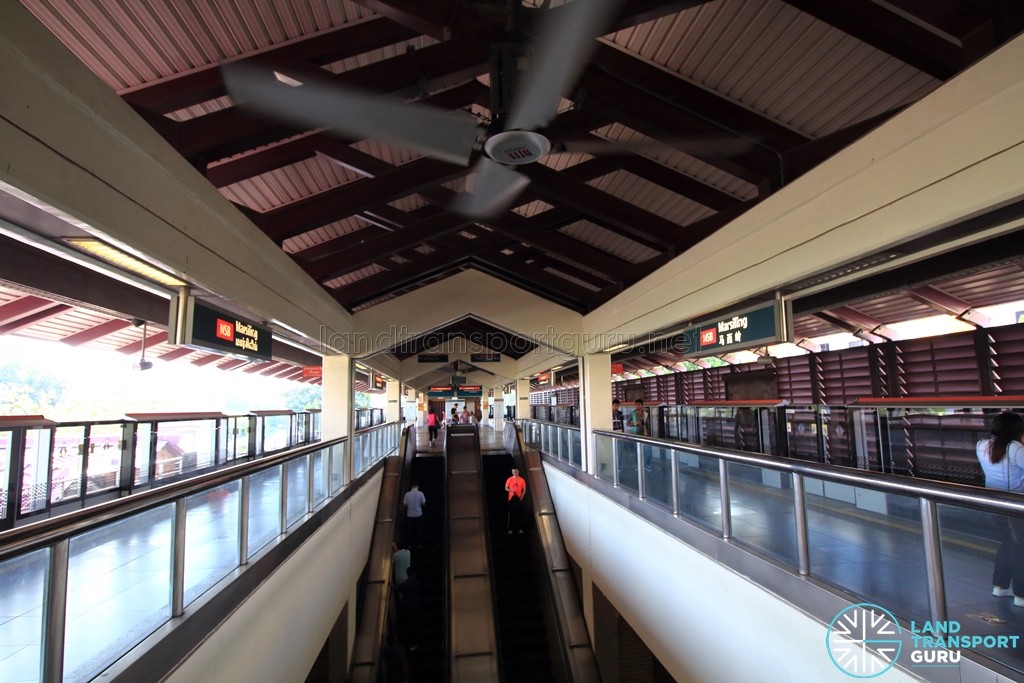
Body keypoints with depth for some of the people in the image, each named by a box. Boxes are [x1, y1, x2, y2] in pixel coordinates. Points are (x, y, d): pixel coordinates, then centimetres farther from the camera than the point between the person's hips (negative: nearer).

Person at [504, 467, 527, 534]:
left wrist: (521, 497, -6)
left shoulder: (522, 480, 1)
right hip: (511, 498, -1)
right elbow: (506, 488, 3)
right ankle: (510, 528, 2)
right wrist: (510, 490, -18)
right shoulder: (509, 479, -1)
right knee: (511, 513, -2)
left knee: (519, 513, 2)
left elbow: (524, 490, 6)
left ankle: (520, 528, 9)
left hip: (519, 498, 1)